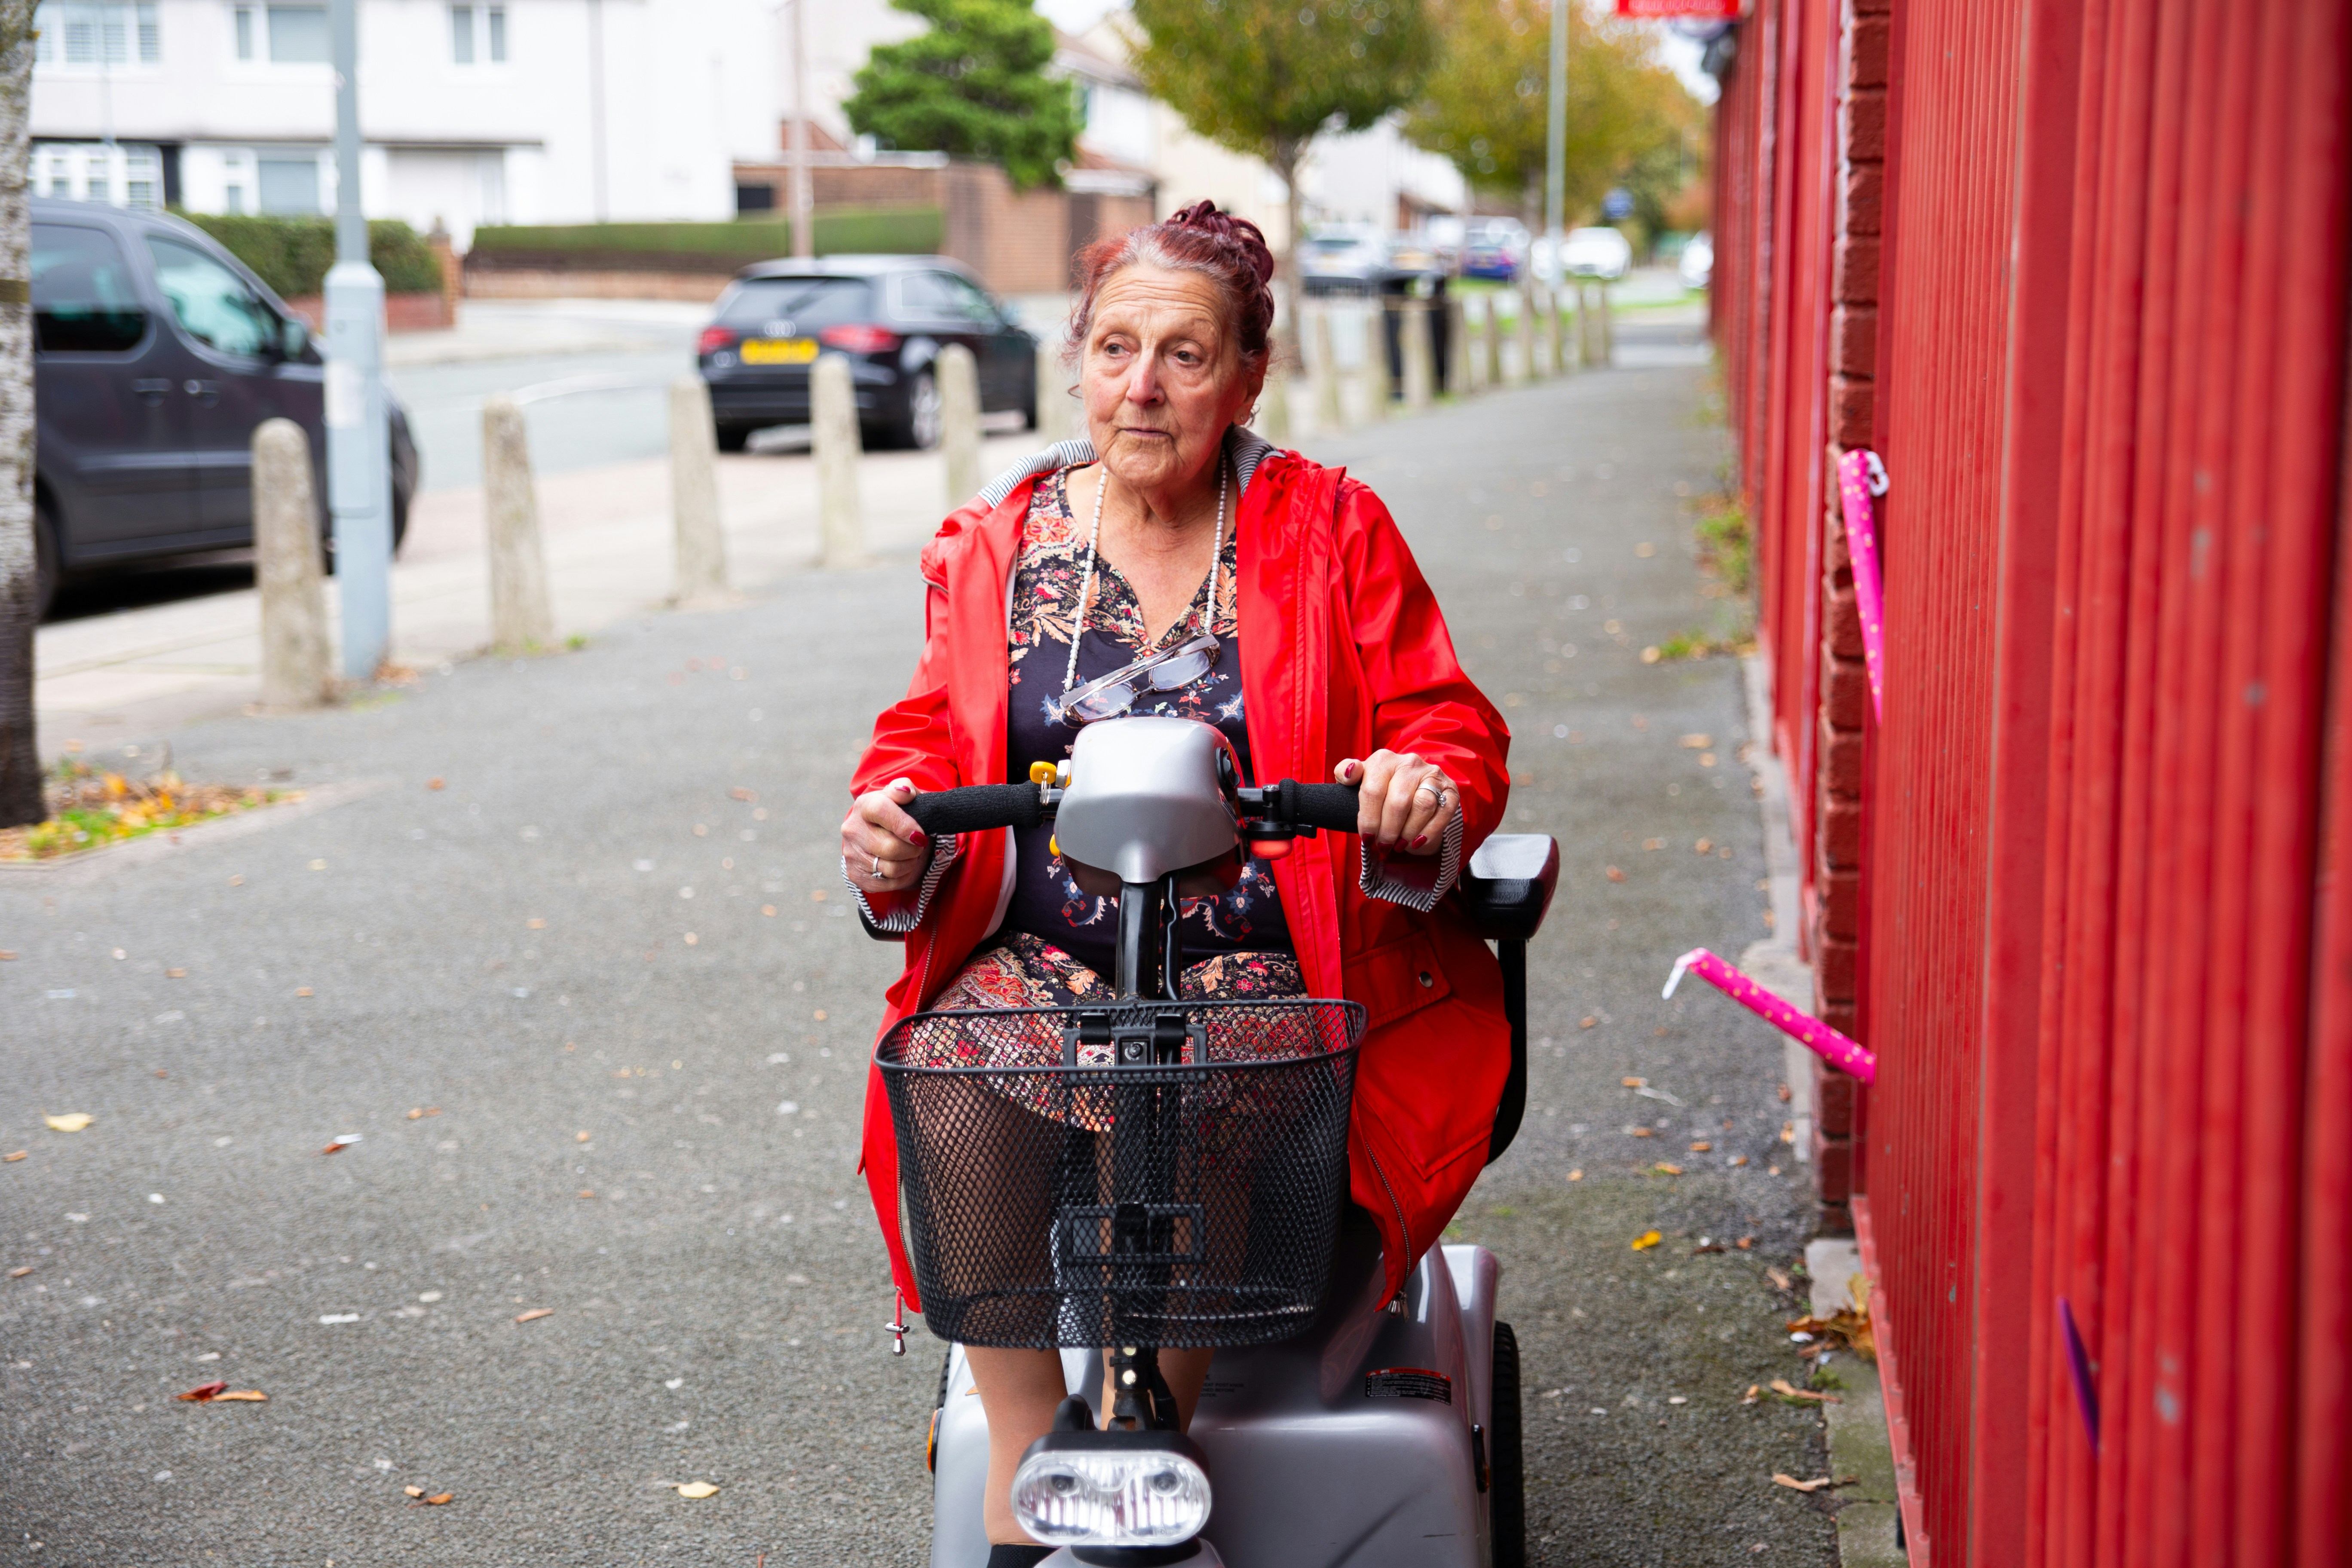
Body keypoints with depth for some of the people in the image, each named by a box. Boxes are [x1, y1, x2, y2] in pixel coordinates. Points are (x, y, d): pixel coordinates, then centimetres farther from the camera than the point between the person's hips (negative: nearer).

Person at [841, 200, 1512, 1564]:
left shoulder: (1332, 531, 7)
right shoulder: (994, 546, 13)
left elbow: (1451, 725, 4)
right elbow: (935, 737, 14)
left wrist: (1430, 788, -20)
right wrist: (892, 824, -10)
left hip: (1262, 958, -2)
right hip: (1040, 955, 2)